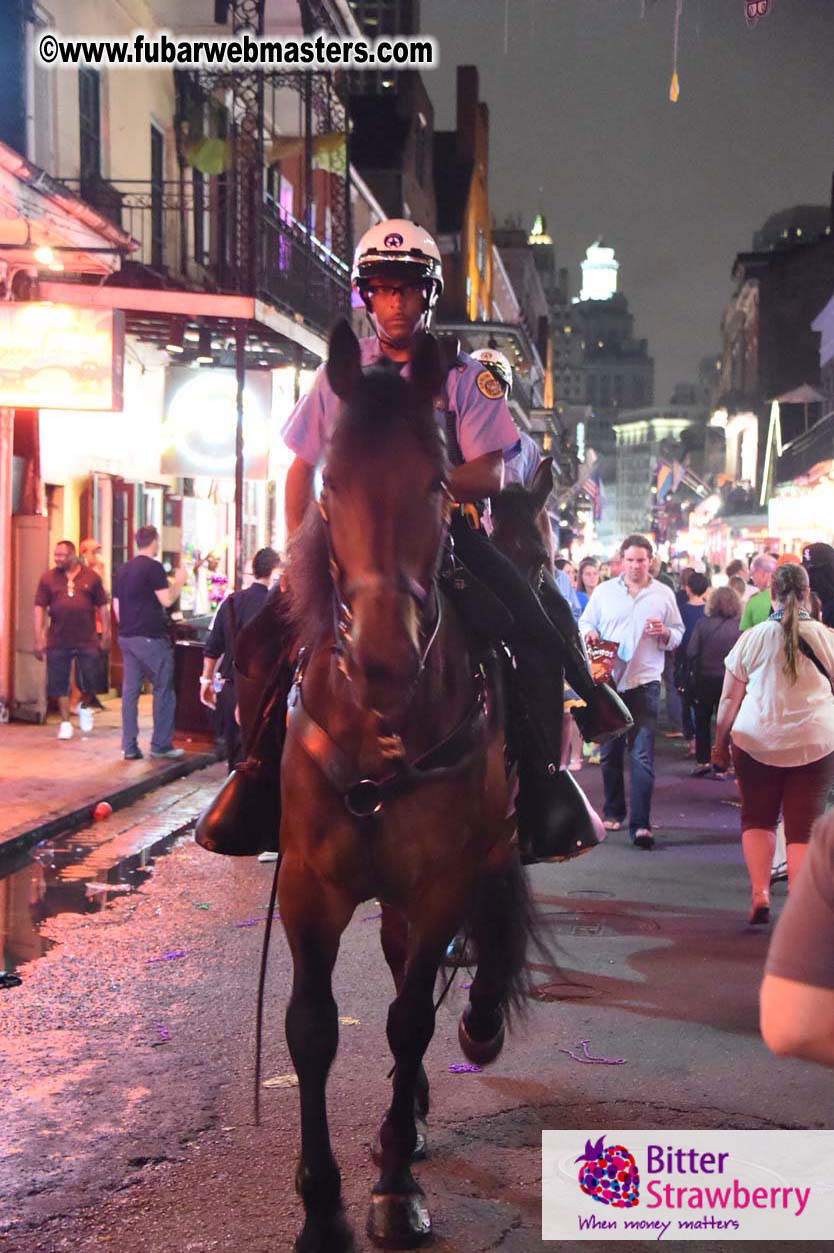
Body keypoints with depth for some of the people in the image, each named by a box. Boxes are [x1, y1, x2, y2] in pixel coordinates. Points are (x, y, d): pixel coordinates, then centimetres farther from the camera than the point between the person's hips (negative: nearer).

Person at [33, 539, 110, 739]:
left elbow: (102, 607, 5)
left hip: (87, 640, -1)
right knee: (59, 684, 4)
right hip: (58, 640, 1)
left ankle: (85, 707, 31)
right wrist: (39, 638, -5)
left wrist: (106, 635, 2)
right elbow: (39, 608, 1)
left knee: (90, 681, 1)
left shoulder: (91, 577, 2)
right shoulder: (48, 578, 2)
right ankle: (65, 723, 16)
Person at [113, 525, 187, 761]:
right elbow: (167, 600, -15)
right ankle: (160, 745, 4)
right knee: (163, 689, 3)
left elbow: (116, 607, 16)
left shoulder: (124, 569, 13)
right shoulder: (153, 567, -10)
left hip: (126, 637, 7)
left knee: (130, 690, 6)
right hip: (150, 637, -7)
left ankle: (129, 747, 6)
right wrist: (179, 581, 0)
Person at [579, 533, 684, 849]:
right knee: (610, 751, 10)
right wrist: (589, 633, -10)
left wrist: (664, 633, -11)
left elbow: (678, 635, 11)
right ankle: (613, 811, 27)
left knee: (642, 755, -9)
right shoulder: (604, 591, 7)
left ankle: (640, 824, -10)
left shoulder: (664, 595, 6)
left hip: (645, 682, -2)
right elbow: (585, 623, 13)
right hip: (609, 679, 2)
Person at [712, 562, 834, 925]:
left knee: (757, 819, 16)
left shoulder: (752, 638, -2)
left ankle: (759, 892, 3)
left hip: (756, 742, 0)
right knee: (804, 828, 5)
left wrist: (719, 744, 13)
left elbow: (729, 699, 2)